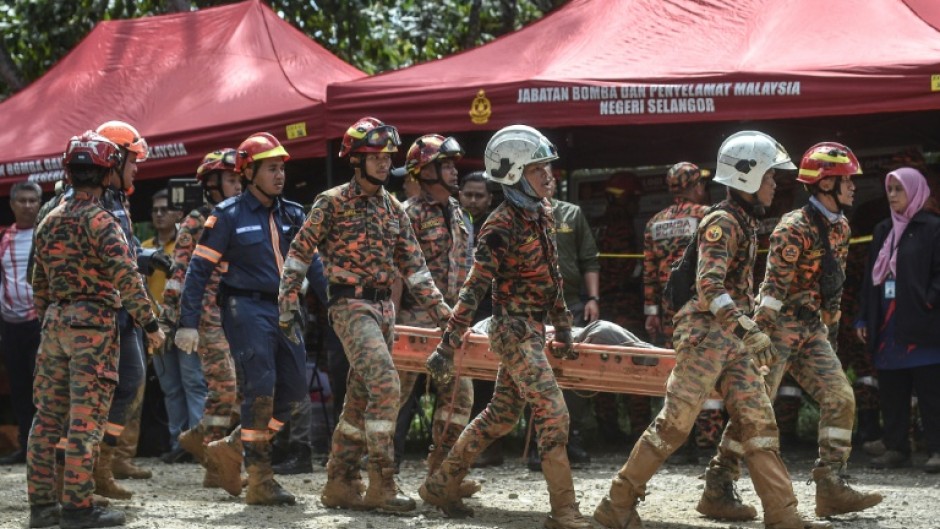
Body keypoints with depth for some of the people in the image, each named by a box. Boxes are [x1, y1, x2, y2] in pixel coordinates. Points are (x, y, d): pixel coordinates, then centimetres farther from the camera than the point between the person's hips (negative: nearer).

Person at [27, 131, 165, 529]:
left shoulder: (50, 221, 12)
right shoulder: (98, 220, -11)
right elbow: (126, 276, -17)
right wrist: (150, 324, -12)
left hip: (55, 323, 7)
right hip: (94, 323, -7)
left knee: (48, 417, 9)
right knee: (85, 419, -6)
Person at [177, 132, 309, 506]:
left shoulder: (291, 215, 11)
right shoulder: (228, 215, -5)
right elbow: (199, 268, -7)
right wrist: (189, 322, -13)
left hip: (283, 309, 7)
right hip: (247, 309, -7)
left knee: (294, 390, 4)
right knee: (261, 388, -12)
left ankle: (235, 449, 19)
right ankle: (260, 480, -6)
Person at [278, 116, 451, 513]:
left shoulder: (393, 208, 12)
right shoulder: (332, 203, -5)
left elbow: (412, 264, 14)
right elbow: (301, 251, -1)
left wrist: (437, 307, 8)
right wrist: (288, 298, -7)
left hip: (383, 307, 7)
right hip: (350, 305, -7)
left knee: (361, 398, 9)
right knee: (385, 384, -21)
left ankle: (340, 484, 17)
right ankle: (382, 484, -20)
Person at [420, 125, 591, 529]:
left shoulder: (542, 213, 8)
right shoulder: (502, 227, -18)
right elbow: (473, 290, -19)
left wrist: (562, 330, 18)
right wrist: (447, 347, -20)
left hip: (532, 330, 9)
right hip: (514, 331, -9)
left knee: (501, 415, 16)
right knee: (553, 412, -13)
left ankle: (441, 486, 27)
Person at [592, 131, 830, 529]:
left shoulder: (746, 223, 16)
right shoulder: (723, 222, -13)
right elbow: (709, 288, -23)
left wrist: (751, 333, 23)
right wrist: (750, 330, -29)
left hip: (733, 340, 9)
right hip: (705, 333, -9)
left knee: (759, 424, 1)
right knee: (675, 422, -6)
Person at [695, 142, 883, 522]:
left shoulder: (840, 227, 9)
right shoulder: (794, 228, -18)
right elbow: (773, 288, -22)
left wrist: (829, 325, 20)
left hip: (812, 330, 8)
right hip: (779, 328, -8)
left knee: (840, 399, -1)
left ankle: (831, 488, 0)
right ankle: (717, 492, -1)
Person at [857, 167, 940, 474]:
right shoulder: (882, 232, 17)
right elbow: (871, 277, 18)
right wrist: (864, 318, 14)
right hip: (887, 329, 6)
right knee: (891, 392, 7)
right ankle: (896, 448, 12)